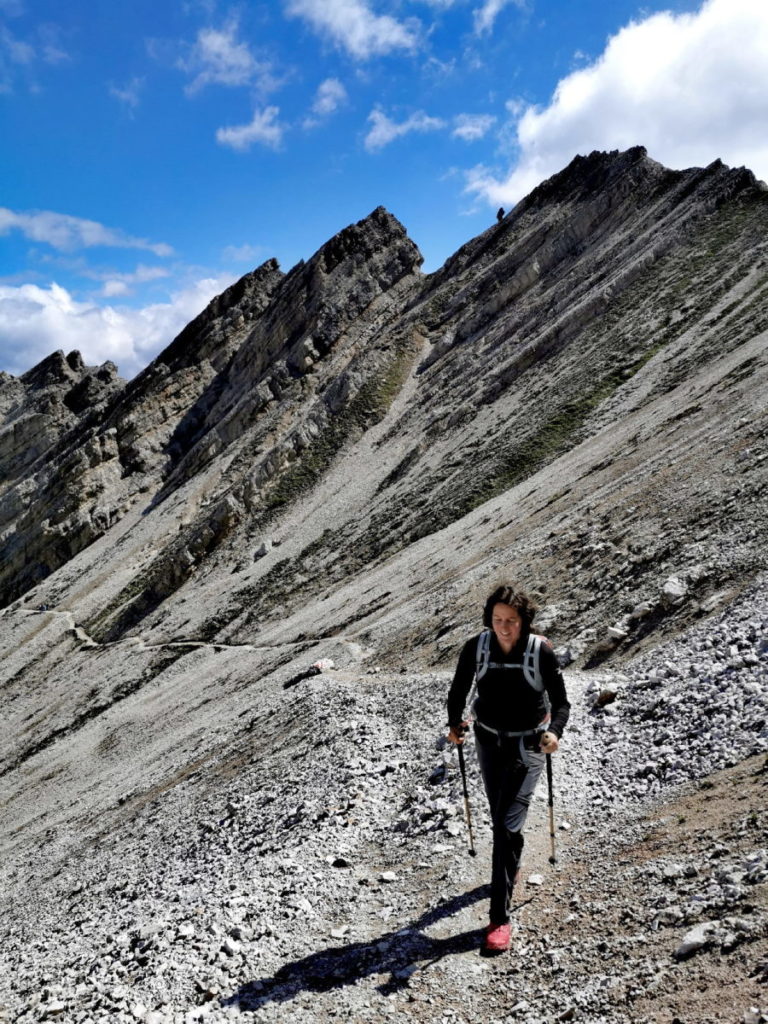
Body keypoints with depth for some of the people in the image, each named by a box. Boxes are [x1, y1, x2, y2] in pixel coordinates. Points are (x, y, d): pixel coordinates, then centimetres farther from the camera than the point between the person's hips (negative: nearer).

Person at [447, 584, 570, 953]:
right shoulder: (476, 647, -14)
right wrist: (454, 723, -11)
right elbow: (458, 690, 1)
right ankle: (511, 868, 51)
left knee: (507, 824, -11)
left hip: (527, 745, -3)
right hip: (489, 741, 3)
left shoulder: (541, 651, -19)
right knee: (500, 820, 20)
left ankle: (499, 917, -2)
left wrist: (554, 732, -31)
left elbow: (560, 702, -13)